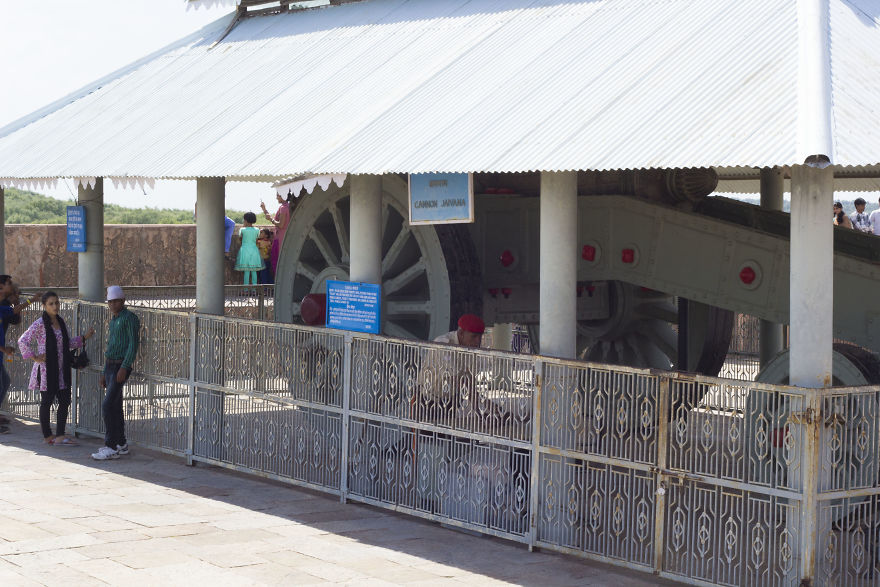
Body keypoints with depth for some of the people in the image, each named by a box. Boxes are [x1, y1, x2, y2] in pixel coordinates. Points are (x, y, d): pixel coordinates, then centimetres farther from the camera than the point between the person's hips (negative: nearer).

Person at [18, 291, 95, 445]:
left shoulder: (61, 322, 9)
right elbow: (22, 341, -14)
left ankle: (60, 436, 5)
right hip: (46, 370, -7)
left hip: (61, 370, 7)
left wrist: (84, 338, 12)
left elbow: (67, 343, 21)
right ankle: (47, 436, 14)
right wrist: (34, 358, -14)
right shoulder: (40, 324, -13)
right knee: (47, 402, 4)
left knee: (65, 401, 2)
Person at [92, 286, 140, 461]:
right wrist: (104, 373, 22)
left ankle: (110, 447, -13)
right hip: (110, 366, 9)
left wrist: (124, 367, -24)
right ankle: (121, 444, 16)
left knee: (108, 405, -14)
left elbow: (133, 344, -16)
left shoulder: (129, 318, -9)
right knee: (115, 407, 10)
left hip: (121, 366, -9)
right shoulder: (113, 320, 19)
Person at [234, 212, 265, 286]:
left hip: (245, 250, -2)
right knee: (254, 271, 6)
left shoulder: (243, 229, -7)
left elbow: (240, 235, 13)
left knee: (246, 271, -1)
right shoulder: (257, 230, 0)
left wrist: (244, 226, 13)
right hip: (254, 250, 2)